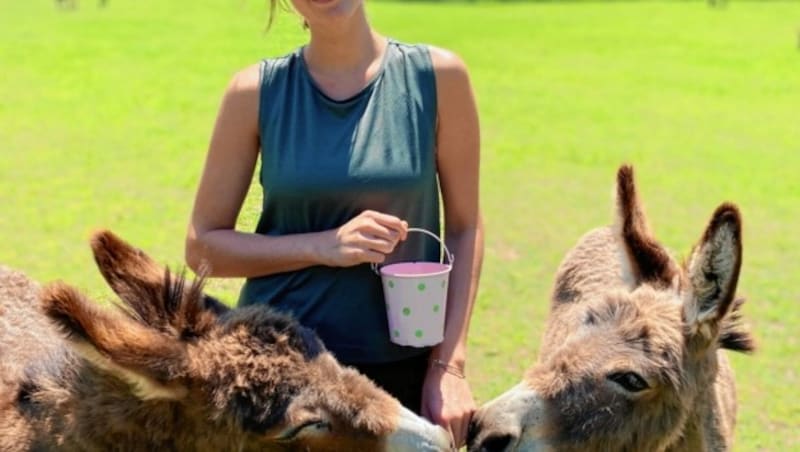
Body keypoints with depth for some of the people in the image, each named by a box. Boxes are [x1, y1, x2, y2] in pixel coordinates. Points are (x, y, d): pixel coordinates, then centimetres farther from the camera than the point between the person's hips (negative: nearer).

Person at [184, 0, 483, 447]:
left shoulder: (438, 76, -5)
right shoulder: (257, 91, -4)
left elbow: (465, 228, 0)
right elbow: (203, 245, -2)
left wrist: (448, 364, -7)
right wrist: (323, 246, -15)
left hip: (403, 364, 0)